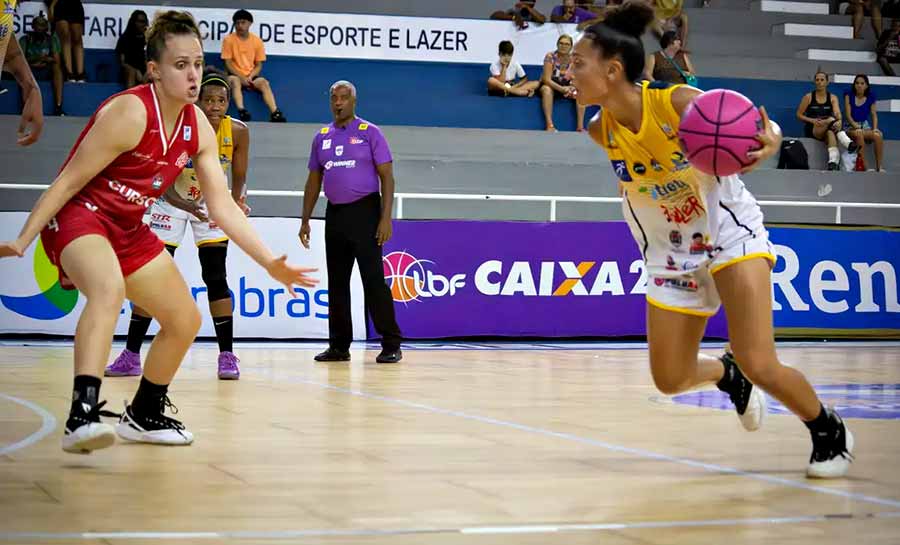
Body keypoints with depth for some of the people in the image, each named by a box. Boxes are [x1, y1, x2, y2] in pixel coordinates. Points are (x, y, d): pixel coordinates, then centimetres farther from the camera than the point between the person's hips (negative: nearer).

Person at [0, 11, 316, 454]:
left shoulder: (198, 128, 0)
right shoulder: (130, 113, -22)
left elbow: (222, 206, 4)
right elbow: (69, 181, -20)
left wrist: (270, 263, -2)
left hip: (128, 228, 9)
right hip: (78, 216, -8)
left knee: (185, 321, 11)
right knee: (109, 289, -39)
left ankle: (143, 416, 32)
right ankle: (82, 414, -50)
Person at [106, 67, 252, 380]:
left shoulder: (237, 131, -19)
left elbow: (238, 179, -9)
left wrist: (236, 204, -31)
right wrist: (186, 205, -43)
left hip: (212, 204, 1)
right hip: (173, 202, -1)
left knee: (216, 278, -7)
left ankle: (227, 356, -2)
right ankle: (131, 356, 5)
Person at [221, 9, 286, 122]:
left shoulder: (257, 40, 2)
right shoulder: (228, 39, -4)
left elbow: (259, 65, 6)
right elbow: (228, 63, -5)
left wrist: (250, 77, -13)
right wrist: (241, 77, -18)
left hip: (251, 76, 2)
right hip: (235, 75, -2)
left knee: (264, 83, -27)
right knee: (235, 81, -36)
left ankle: (275, 113, -43)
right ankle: (241, 111, -53)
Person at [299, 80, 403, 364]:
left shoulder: (370, 133, -2)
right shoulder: (321, 137, 12)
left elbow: (386, 176, -6)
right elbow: (314, 181, 17)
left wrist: (386, 218, -15)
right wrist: (305, 220, 12)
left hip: (364, 212, -5)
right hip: (335, 214, 5)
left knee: (374, 279, -9)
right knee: (337, 282, 7)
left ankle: (391, 345, -5)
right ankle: (339, 345, 14)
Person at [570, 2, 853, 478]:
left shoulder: (680, 103, -24)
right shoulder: (600, 131, -11)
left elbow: (755, 131, -14)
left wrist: (768, 144, -34)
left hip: (731, 232, -5)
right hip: (671, 254, 5)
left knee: (759, 365, -17)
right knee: (669, 380, 4)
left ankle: (829, 432, 11)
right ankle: (726, 372, 39)